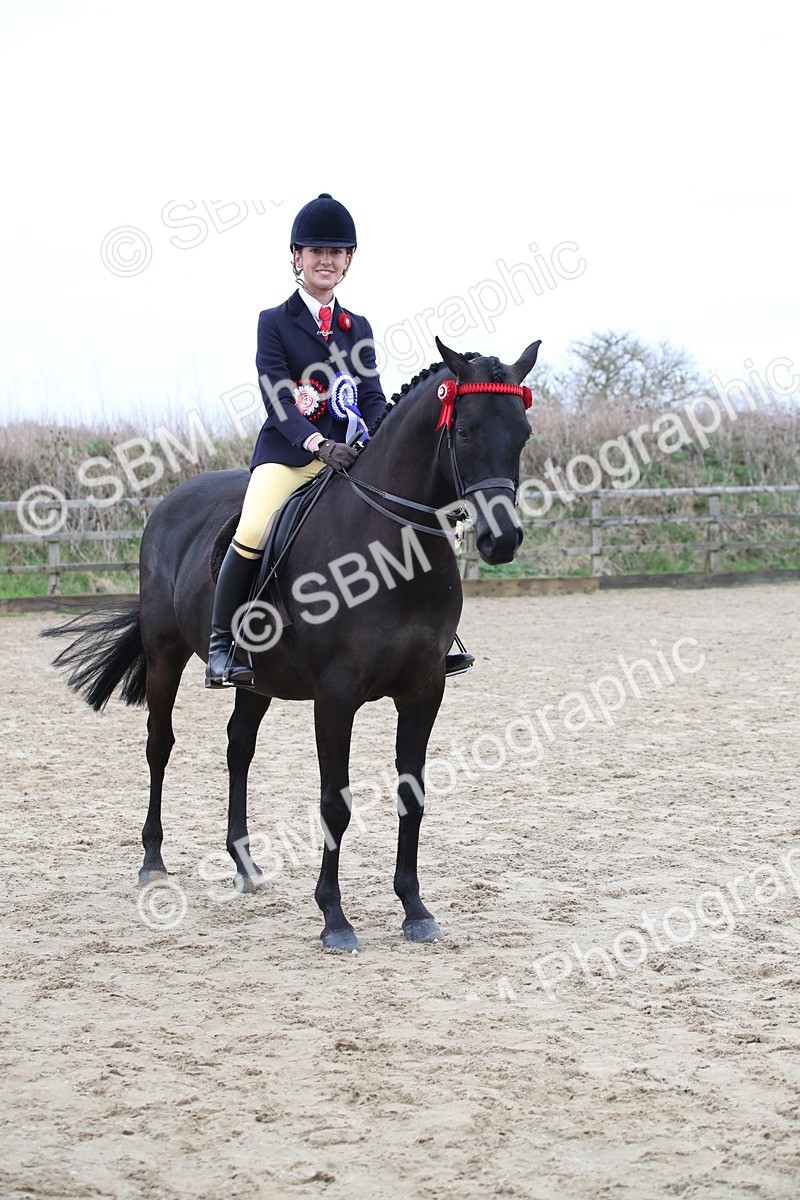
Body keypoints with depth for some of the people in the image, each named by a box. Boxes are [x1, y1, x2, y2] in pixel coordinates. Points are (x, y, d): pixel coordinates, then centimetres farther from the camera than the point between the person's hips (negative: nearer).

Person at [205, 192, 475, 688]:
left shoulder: (358, 328, 17)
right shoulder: (274, 322, 3)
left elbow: (372, 396, 10)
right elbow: (277, 400, -9)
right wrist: (317, 443, -26)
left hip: (346, 454, 5)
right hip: (287, 453, -5)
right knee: (254, 533, -31)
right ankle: (222, 647, -19)